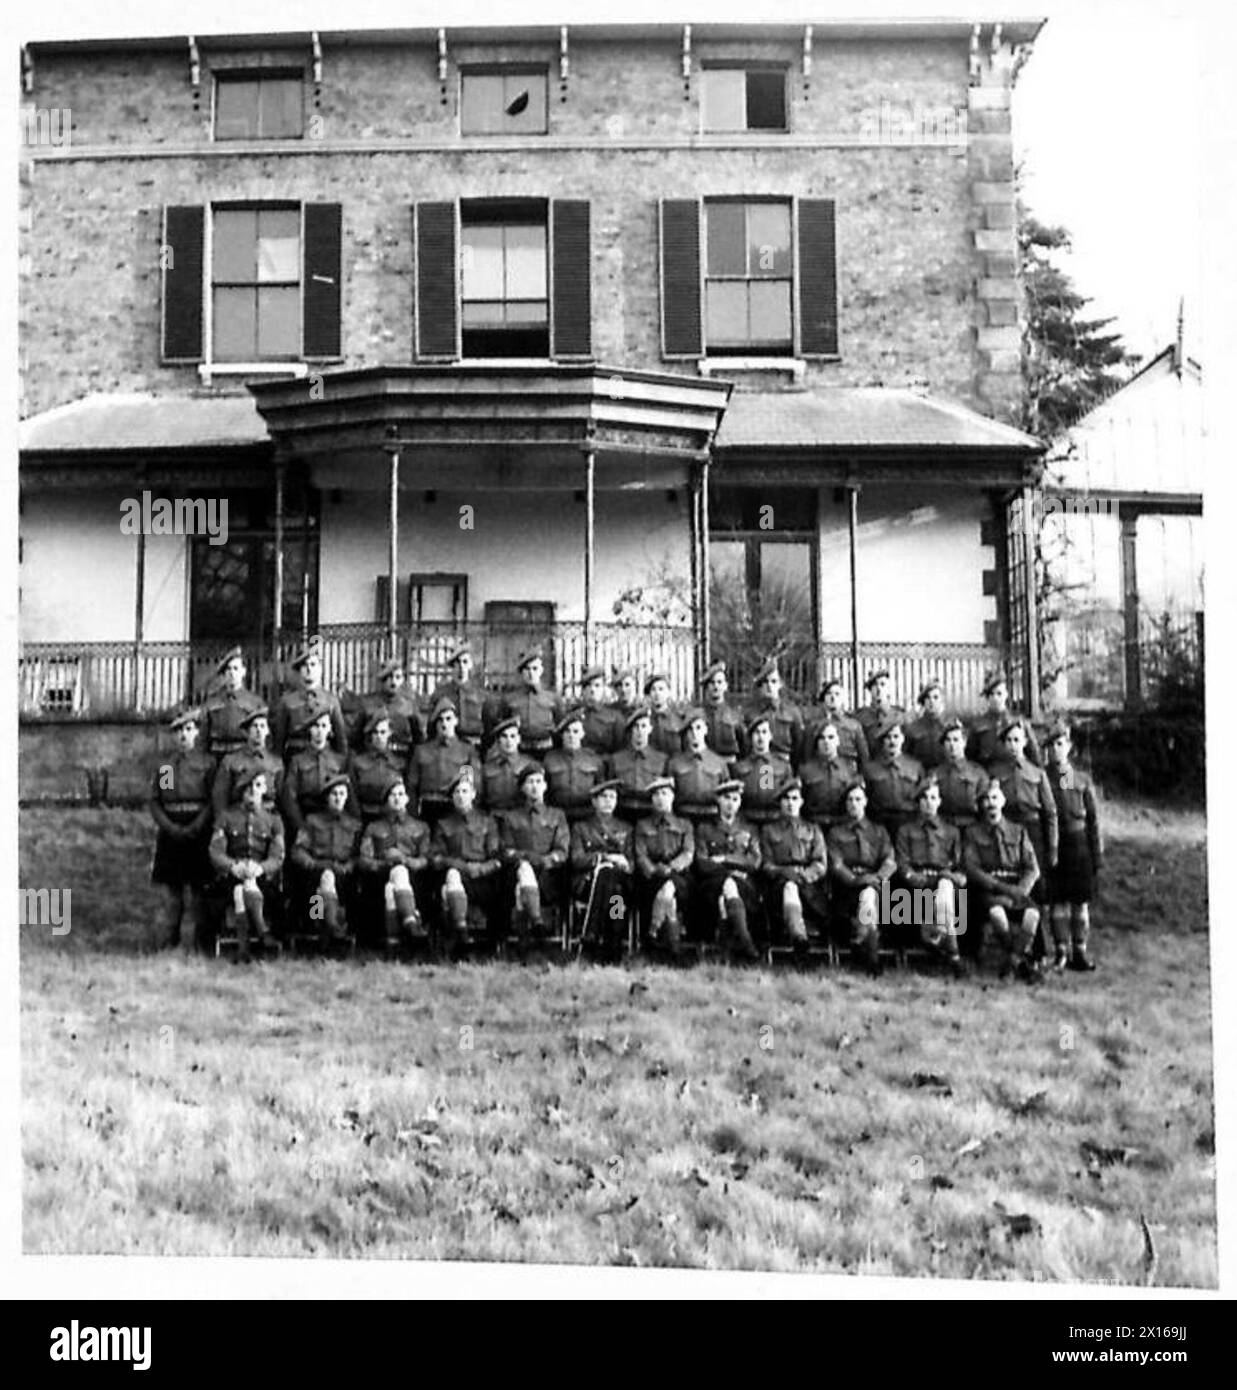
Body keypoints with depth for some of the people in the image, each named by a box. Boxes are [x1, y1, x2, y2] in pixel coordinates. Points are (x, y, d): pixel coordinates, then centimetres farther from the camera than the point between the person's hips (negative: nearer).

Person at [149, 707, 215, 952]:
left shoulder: (208, 763, 3)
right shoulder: (164, 766, 13)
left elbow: (212, 801, -3)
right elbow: (154, 802, 7)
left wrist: (194, 829, -14)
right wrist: (171, 827, -8)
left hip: (197, 833, -3)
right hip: (169, 837, 3)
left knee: (193, 895, -5)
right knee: (170, 896, 3)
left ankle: (188, 945, -3)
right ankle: (167, 945, 8)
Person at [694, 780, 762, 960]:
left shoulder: (750, 830, 25)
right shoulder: (705, 828, 20)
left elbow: (754, 863, 9)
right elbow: (702, 864, 5)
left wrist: (724, 860, -1)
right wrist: (732, 871, -7)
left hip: (746, 886, 1)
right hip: (713, 884, -1)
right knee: (729, 885, -40)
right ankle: (744, 942, -57)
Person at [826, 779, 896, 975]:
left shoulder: (879, 831, 20)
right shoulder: (836, 832, 17)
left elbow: (890, 861, 6)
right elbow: (836, 864, 3)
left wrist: (877, 877, -15)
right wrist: (854, 879, -16)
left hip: (876, 884, 0)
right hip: (847, 889, 0)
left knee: (869, 895, -34)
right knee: (867, 896, -29)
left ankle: (859, 942, -37)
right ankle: (872, 958, -33)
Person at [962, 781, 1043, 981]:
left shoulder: (1018, 832, 15)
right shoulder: (972, 833, 8)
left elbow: (1032, 869, 8)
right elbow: (971, 869, -4)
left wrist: (1020, 890, -13)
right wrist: (1001, 887, -17)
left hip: (1016, 889, 2)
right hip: (986, 891, -2)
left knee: (1032, 913, -31)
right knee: (996, 912, -36)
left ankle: (1014, 959, -20)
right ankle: (1022, 963, -21)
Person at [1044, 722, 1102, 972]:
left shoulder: (1082, 780, 5)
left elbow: (1093, 819, 6)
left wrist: (1097, 853, 2)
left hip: (1079, 843, 1)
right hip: (1053, 845, -1)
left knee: (1081, 901, 3)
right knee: (1059, 901, -1)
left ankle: (1081, 951, 11)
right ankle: (1062, 952, 7)